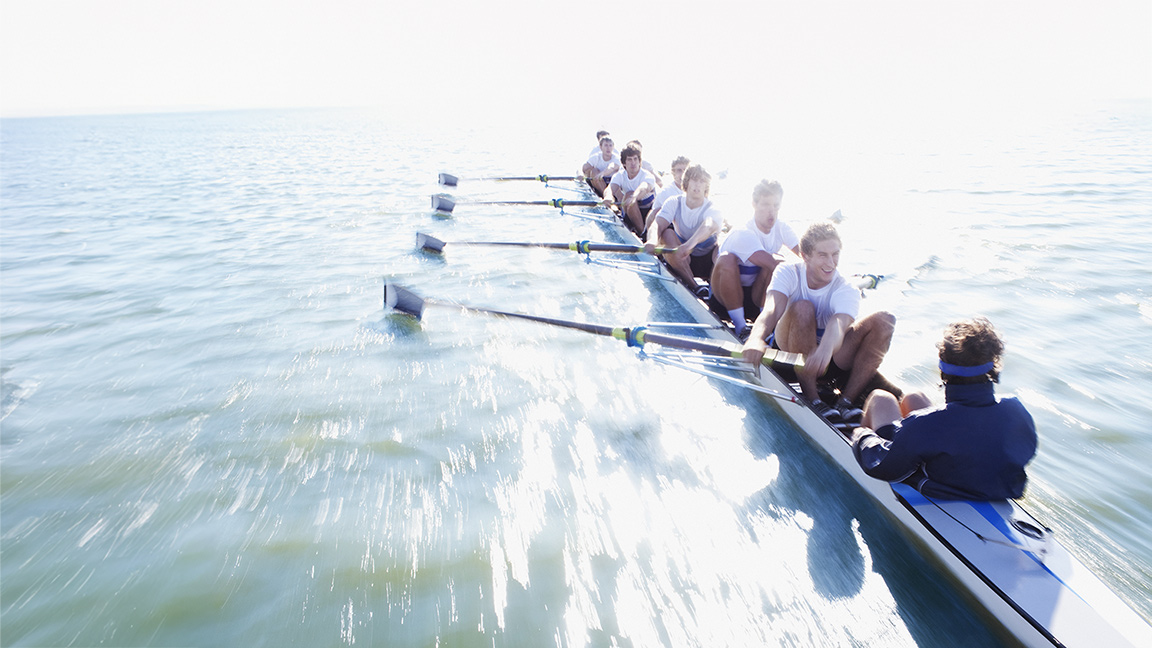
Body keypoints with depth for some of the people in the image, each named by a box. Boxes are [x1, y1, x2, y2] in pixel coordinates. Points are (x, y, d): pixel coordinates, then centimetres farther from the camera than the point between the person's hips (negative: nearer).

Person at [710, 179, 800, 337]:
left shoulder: (781, 228, -5)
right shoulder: (743, 234, -26)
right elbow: (773, 264, -38)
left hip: (756, 293, 5)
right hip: (726, 292, -5)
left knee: (777, 261, -22)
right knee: (726, 259, -35)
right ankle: (740, 325, -28)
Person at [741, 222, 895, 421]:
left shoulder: (847, 290, -12)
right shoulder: (788, 273, -11)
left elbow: (839, 324, -35)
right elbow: (772, 310, -31)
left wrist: (825, 349, -59)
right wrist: (756, 338, -54)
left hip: (830, 357, 2)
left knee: (884, 320, -19)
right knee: (802, 308, -32)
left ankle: (847, 400, -23)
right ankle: (811, 398, -29)